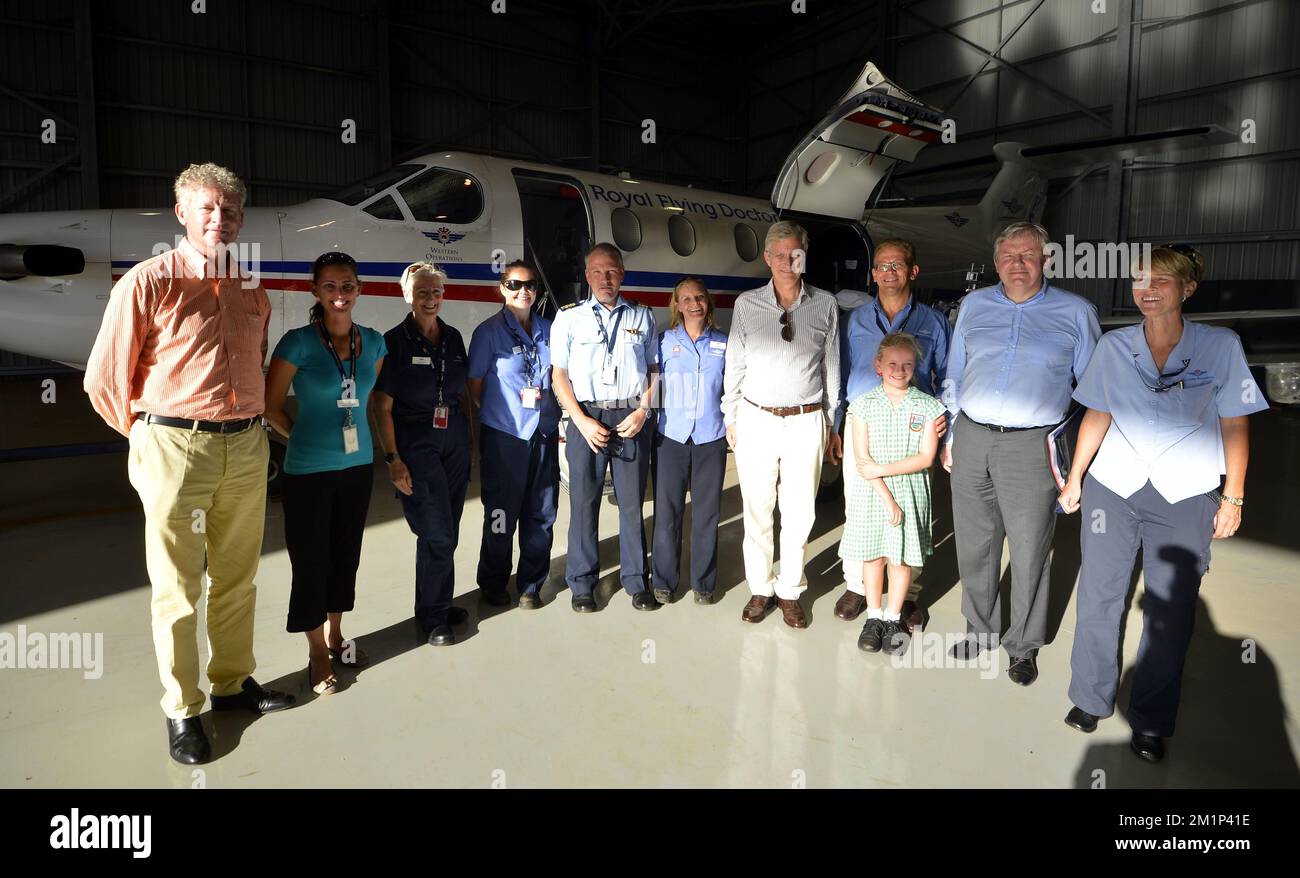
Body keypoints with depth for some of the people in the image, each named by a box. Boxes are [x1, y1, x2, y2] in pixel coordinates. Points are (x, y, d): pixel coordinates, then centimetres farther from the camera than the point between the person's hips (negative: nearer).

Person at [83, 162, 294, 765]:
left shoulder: (253, 291, 10)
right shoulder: (148, 282, -6)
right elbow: (103, 378, -3)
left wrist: (244, 427, 15)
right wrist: (151, 437, 6)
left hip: (246, 448, 5)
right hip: (175, 451, -4)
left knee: (237, 579, 15)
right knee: (177, 590, 5)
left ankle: (233, 683, 32)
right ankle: (181, 710, 20)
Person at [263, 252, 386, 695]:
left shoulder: (373, 343, 2)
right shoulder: (298, 342, -11)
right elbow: (271, 406, -4)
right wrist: (307, 438, 5)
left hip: (358, 465, 5)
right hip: (309, 471, -4)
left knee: (346, 554, 15)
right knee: (311, 560, 6)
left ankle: (335, 636, 35)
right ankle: (317, 653, 23)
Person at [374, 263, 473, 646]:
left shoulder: (453, 338, 8)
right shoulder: (394, 341, -7)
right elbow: (382, 407, -8)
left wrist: (468, 439, 12)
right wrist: (393, 459, -13)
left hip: (454, 438, 5)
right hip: (415, 443, -5)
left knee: (448, 531, 12)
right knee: (436, 533, -5)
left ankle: (439, 605, 28)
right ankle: (433, 617, 11)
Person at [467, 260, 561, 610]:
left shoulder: (548, 329, 9)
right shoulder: (489, 331, -3)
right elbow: (475, 384, 0)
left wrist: (542, 398, 4)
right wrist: (494, 414, -2)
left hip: (544, 433, 4)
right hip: (504, 434, -4)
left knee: (541, 512, 9)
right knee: (502, 512, 7)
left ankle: (531, 584, 24)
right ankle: (493, 583, 26)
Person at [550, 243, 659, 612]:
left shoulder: (643, 317, 11)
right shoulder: (569, 318, 7)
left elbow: (654, 370, 10)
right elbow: (559, 375, 2)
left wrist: (642, 412, -5)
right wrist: (583, 422, -9)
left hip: (632, 419, 1)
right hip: (587, 419, -1)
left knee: (632, 502, 5)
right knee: (584, 502, 3)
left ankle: (635, 580, 17)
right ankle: (582, 583, 15)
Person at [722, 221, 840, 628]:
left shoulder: (825, 304, 5)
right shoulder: (747, 304, 4)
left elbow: (831, 365, 10)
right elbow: (734, 365, 7)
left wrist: (830, 420, 10)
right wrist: (730, 419, 6)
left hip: (806, 423, 0)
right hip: (756, 422, 0)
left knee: (799, 514, 5)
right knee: (757, 513, 7)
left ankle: (789, 591, 21)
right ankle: (760, 590, 21)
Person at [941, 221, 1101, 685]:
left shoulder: (1076, 312, 3)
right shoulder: (973, 305, 10)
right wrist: (949, 434, 12)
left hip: (1032, 445, -3)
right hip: (971, 439, 3)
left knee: (1029, 552, 5)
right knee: (973, 545, 12)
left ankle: (1024, 646, 23)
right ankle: (980, 629, 31)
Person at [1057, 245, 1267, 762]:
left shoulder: (1221, 346, -5)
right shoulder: (1113, 346, 1)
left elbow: (1234, 426, 0)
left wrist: (1232, 498, -1)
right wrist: (1074, 478, 8)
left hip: (1184, 498, -1)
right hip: (1111, 488, 2)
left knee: (1170, 613, 5)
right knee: (1098, 599, 7)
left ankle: (1151, 722, 23)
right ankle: (1091, 699, 26)